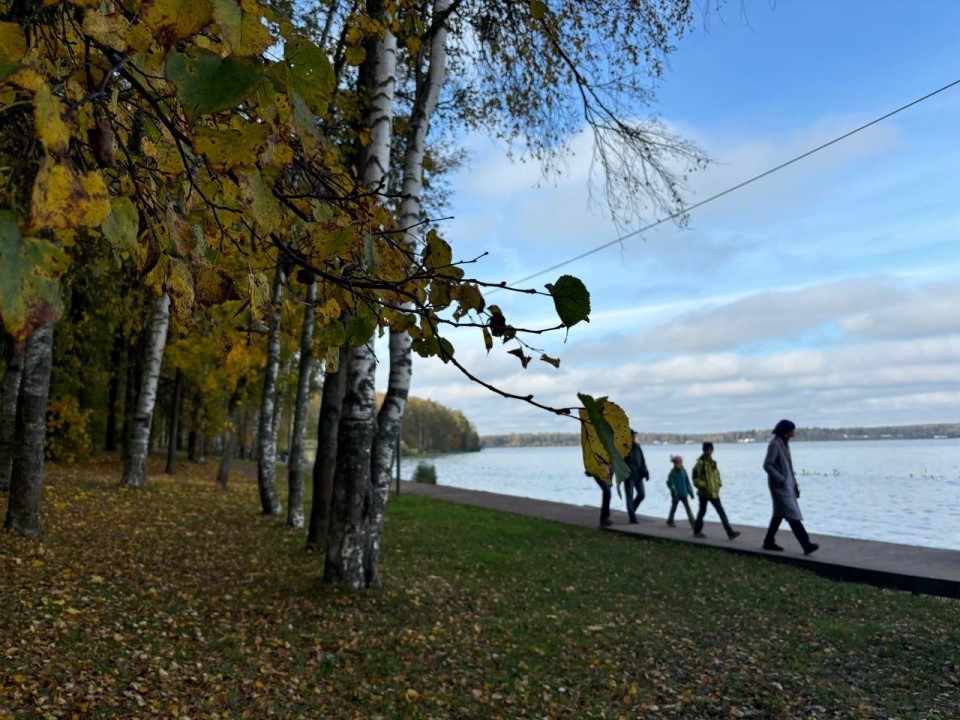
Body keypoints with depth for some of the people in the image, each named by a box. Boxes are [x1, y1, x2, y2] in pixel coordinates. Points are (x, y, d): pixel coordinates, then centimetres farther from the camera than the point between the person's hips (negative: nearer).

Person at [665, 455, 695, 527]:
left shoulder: (683, 472, 4)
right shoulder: (672, 473, -9)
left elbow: (687, 482, 11)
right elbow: (670, 483, -14)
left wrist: (690, 492, 10)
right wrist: (674, 491, -21)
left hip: (684, 493, 3)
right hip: (676, 494, -3)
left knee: (688, 508, -3)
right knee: (674, 507, 10)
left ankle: (692, 523, -4)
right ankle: (670, 521, 27)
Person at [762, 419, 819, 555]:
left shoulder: (784, 443, 12)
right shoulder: (775, 444, -16)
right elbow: (767, 465, -20)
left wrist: (795, 484, 14)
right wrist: (782, 480, -19)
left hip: (787, 484, 10)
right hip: (780, 485, -10)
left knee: (779, 514, 13)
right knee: (792, 514, -9)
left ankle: (769, 542, 21)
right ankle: (806, 545, -9)